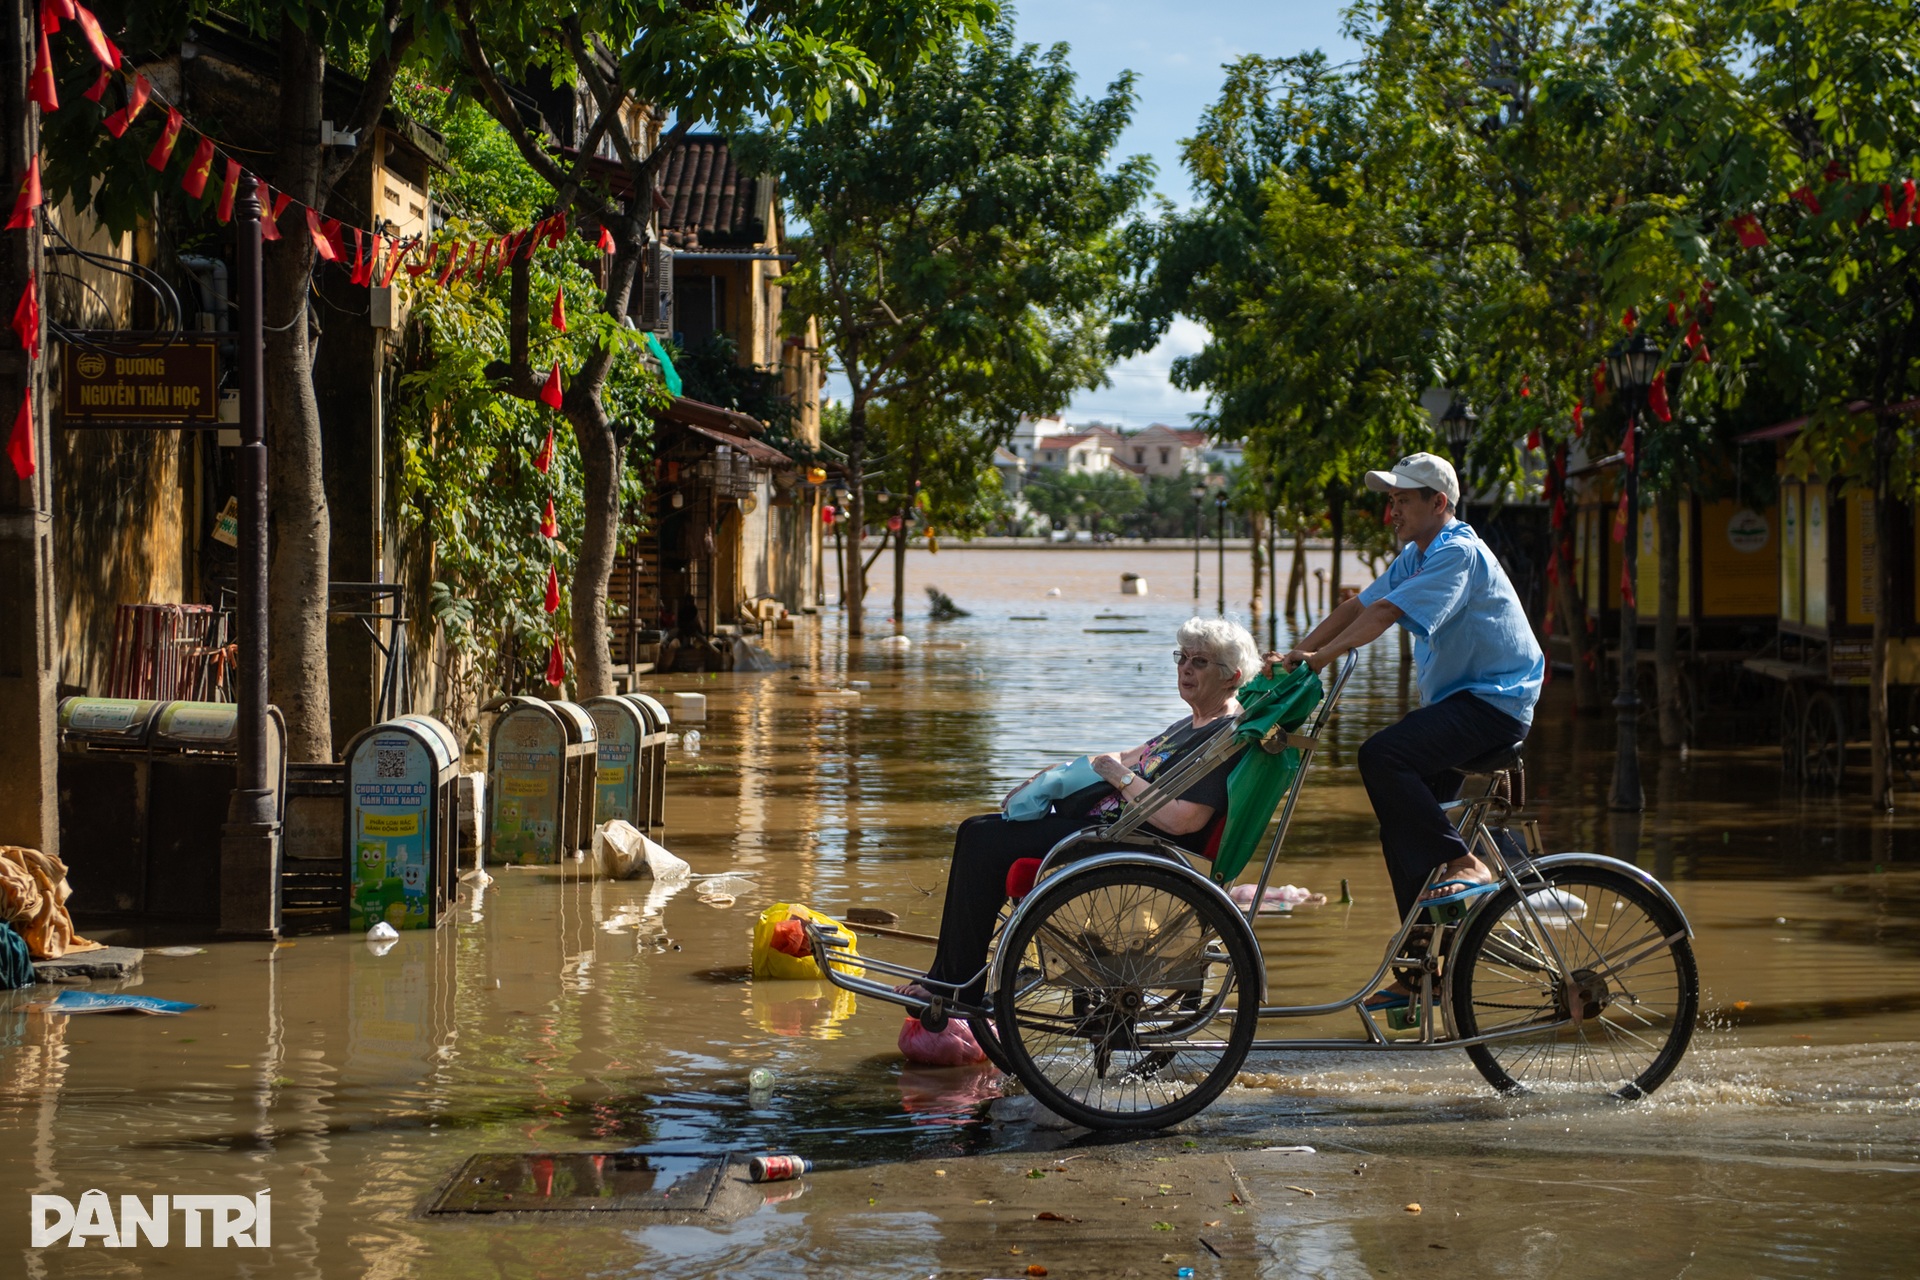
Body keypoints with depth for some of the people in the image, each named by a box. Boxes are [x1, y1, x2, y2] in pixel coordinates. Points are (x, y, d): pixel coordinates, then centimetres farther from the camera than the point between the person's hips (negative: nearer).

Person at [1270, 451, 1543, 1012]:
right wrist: (1292, 656, 0)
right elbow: (1356, 607, 11)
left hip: (1494, 702, -10)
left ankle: (1465, 865, -21)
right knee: (1401, 821, 5)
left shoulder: (1458, 553, -16)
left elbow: (1384, 613, -25)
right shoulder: (1415, 557, 15)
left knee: (1383, 755, -28)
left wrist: (1320, 657, -28)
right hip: (1457, 700, 10)